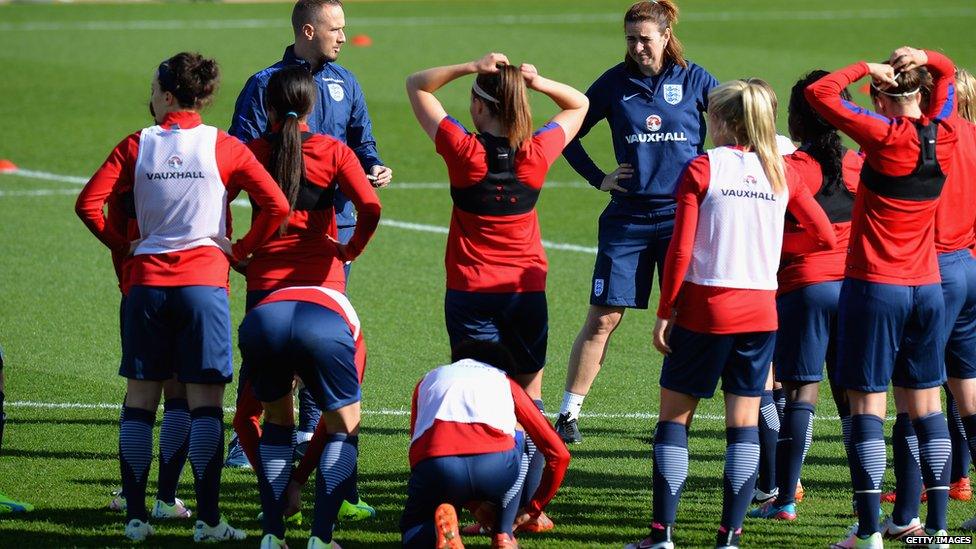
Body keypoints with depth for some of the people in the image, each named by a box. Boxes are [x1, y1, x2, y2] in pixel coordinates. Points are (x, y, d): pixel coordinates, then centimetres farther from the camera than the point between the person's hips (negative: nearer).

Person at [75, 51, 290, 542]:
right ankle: (207, 517, -6)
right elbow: (276, 206, -7)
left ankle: (136, 515, 8)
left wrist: (124, 245, 9)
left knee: (140, 398, 9)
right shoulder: (223, 147, 0)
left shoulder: (137, 146, 2)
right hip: (204, 279, -2)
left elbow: (88, 204, -4)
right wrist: (240, 250, 4)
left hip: (146, 281, 2)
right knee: (205, 400, -1)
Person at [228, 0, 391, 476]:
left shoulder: (344, 83, 11)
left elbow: (361, 141, 16)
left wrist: (375, 168, -5)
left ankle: (310, 428, 15)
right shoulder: (265, 85, -3)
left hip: (337, 224, 5)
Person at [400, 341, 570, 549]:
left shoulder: (429, 379, 38)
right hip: (496, 464, -1)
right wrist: (532, 510, 42)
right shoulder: (506, 382, 34)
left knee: (413, 532, 30)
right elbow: (559, 454, 31)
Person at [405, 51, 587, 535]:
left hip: (470, 292, -2)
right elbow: (579, 105, 13)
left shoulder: (463, 151, -12)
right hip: (527, 291, 2)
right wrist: (539, 83, -6)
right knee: (528, 396, 14)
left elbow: (416, 86, 0)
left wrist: (468, 67, -13)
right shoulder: (537, 153, -6)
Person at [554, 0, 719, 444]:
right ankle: (568, 414, 4)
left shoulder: (693, 80, 2)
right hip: (627, 218, 1)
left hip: (683, 214, 0)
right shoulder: (615, 83, 4)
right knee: (603, 317, -2)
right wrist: (597, 178, 5)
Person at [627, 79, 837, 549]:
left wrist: (664, 312, -3)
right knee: (744, 420, 6)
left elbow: (681, 249, -10)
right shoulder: (780, 172, 4)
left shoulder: (703, 168, -6)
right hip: (760, 311, 3)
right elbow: (824, 237, 7)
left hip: (704, 308, -3)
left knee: (674, 414, 5)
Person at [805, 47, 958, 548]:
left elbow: (819, 93, -13)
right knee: (925, 404, 10)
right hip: (926, 287, 5)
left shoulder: (885, 136, -14)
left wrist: (867, 69, -3)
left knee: (867, 404, -3)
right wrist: (923, 59, 0)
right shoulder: (942, 136, 2)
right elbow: (947, 74, 20)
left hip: (874, 286, -5)